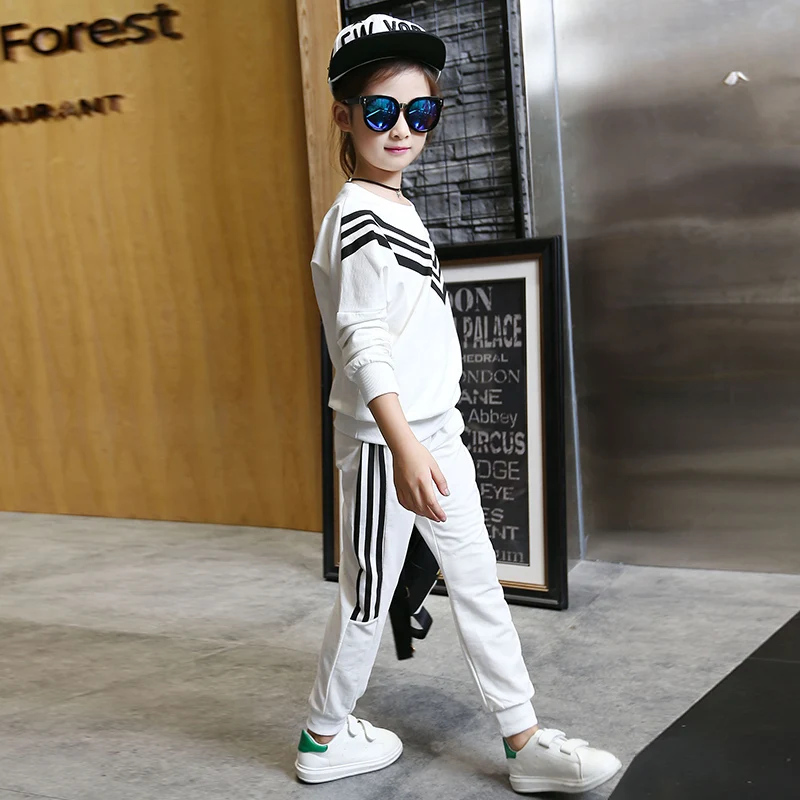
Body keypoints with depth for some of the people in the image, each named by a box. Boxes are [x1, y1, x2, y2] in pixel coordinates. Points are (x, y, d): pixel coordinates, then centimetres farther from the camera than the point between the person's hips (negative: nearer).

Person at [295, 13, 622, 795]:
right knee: (368, 597, 6)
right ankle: (324, 737, 26)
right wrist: (402, 445, -38)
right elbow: (362, 341, -27)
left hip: (435, 432, 9)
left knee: (478, 583, 11)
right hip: (384, 443, -9)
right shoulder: (355, 218, -17)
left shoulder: (396, 209, 12)